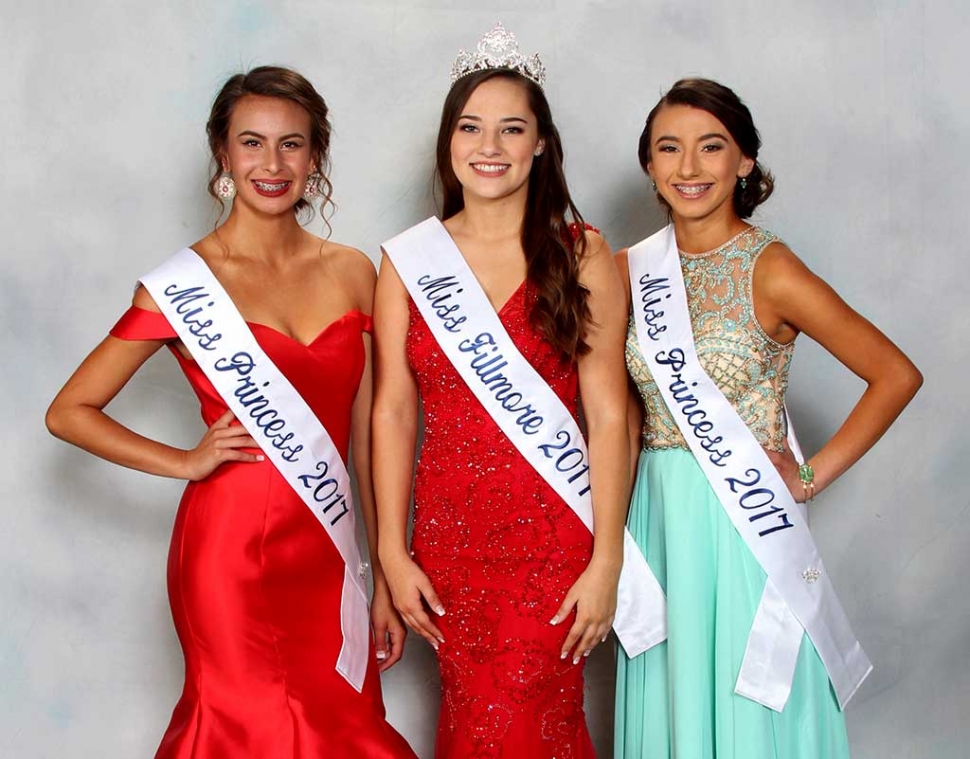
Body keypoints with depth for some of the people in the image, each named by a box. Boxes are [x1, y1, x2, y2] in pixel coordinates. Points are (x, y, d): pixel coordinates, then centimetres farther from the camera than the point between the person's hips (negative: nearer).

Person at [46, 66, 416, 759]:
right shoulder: (186, 281, -4)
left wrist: (386, 580, 9)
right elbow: (69, 411, 2)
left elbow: (367, 436, 9)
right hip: (231, 548, -4)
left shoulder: (352, 272, 6)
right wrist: (187, 461, -6)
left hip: (326, 553, 4)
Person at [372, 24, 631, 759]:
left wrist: (607, 559, -9)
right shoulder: (408, 261, 3)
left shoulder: (582, 255, -2)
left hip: (553, 533, -2)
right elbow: (393, 411, 3)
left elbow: (608, 414, -5)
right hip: (450, 532, 2)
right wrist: (393, 553, 0)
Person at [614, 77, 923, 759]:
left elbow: (897, 375, -10)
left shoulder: (770, 271, -11)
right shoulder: (632, 269, 3)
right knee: (669, 699, 14)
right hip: (658, 516, 4)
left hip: (744, 520, -4)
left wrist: (813, 477, -10)